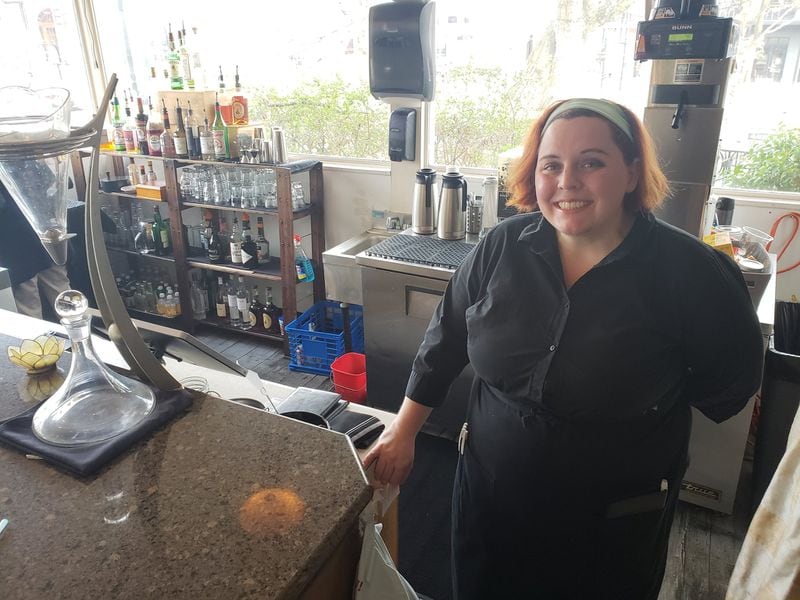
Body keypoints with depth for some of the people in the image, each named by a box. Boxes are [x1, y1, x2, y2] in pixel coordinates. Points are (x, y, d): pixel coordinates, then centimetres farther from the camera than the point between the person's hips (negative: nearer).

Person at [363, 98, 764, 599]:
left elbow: (732, 380, -4)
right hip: (488, 491, 3)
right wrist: (403, 433, 2)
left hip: (612, 523, -2)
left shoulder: (692, 272, -19)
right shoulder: (504, 247, -11)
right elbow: (445, 340, -2)